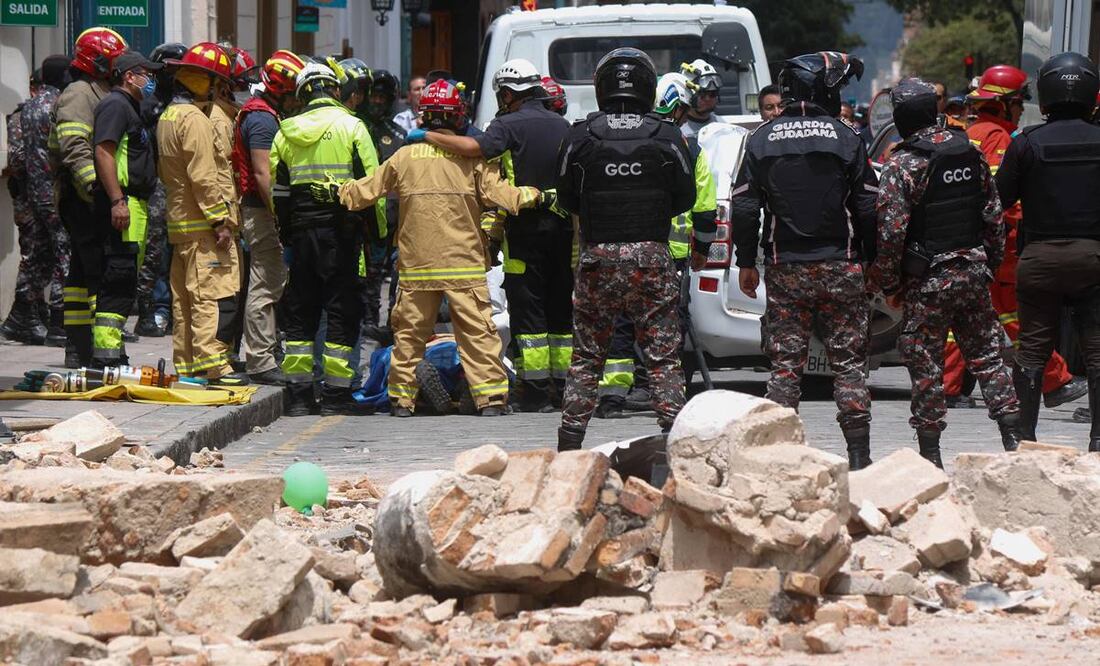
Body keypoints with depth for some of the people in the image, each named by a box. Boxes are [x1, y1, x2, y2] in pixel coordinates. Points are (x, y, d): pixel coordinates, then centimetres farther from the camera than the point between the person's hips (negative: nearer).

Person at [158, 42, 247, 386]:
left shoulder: (167, 118, 16)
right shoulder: (195, 120, -15)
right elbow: (204, 177, -21)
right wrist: (220, 219, -19)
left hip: (180, 222, 10)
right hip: (202, 224, -10)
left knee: (185, 296, 12)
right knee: (216, 293, -11)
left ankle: (185, 363, 16)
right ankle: (212, 365, -16)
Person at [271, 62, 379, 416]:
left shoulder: (285, 133, 9)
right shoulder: (351, 127, -4)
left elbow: (278, 191, 10)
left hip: (301, 229, 4)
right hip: (342, 229, -4)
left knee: (300, 311, 10)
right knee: (342, 310, 1)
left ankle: (298, 393, 9)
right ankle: (336, 394, -2)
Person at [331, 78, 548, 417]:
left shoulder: (405, 156, 2)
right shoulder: (472, 156, -4)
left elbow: (367, 191, 11)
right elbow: (497, 192, -8)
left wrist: (342, 191, 29)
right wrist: (529, 196, 6)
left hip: (416, 263, 2)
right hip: (464, 263, -2)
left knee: (409, 331, 11)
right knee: (477, 331, 0)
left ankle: (402, 396, 14)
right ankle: (490, 396, -4)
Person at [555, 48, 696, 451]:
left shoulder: (579, 137, -4)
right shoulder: (668, 138, -4)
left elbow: (567, 199, 4)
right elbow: (685, 197, 5)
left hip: (597, 255, 0)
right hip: (653, 255, 0)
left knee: (586, 356, 9)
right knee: (663, 356, 5)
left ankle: (569, 443, 8)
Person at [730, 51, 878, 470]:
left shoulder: (762, 140, 3)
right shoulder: (845, 139, -1)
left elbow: (744, 207, 2)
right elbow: (868, 208, -1)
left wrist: (746, 263, 10)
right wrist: (873, 262, 8)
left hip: (785, 268, 1)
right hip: (840, 266, -1)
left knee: (785, 364, 4)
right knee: (848, 362, 3)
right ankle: (859, 456, 1)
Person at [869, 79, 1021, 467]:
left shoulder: (902, 166, -12)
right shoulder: (972, 155, 5)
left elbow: (891, 232, -15)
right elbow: (994, 216, 11)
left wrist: (887, 282, -4)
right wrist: (990, 266, 19)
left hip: (927, 280, -5)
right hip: (974, 271, 5)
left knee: (925, 363, 2)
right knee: (987, 355, 11)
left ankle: (930, 453, 5)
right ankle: (1013, 440, 7)